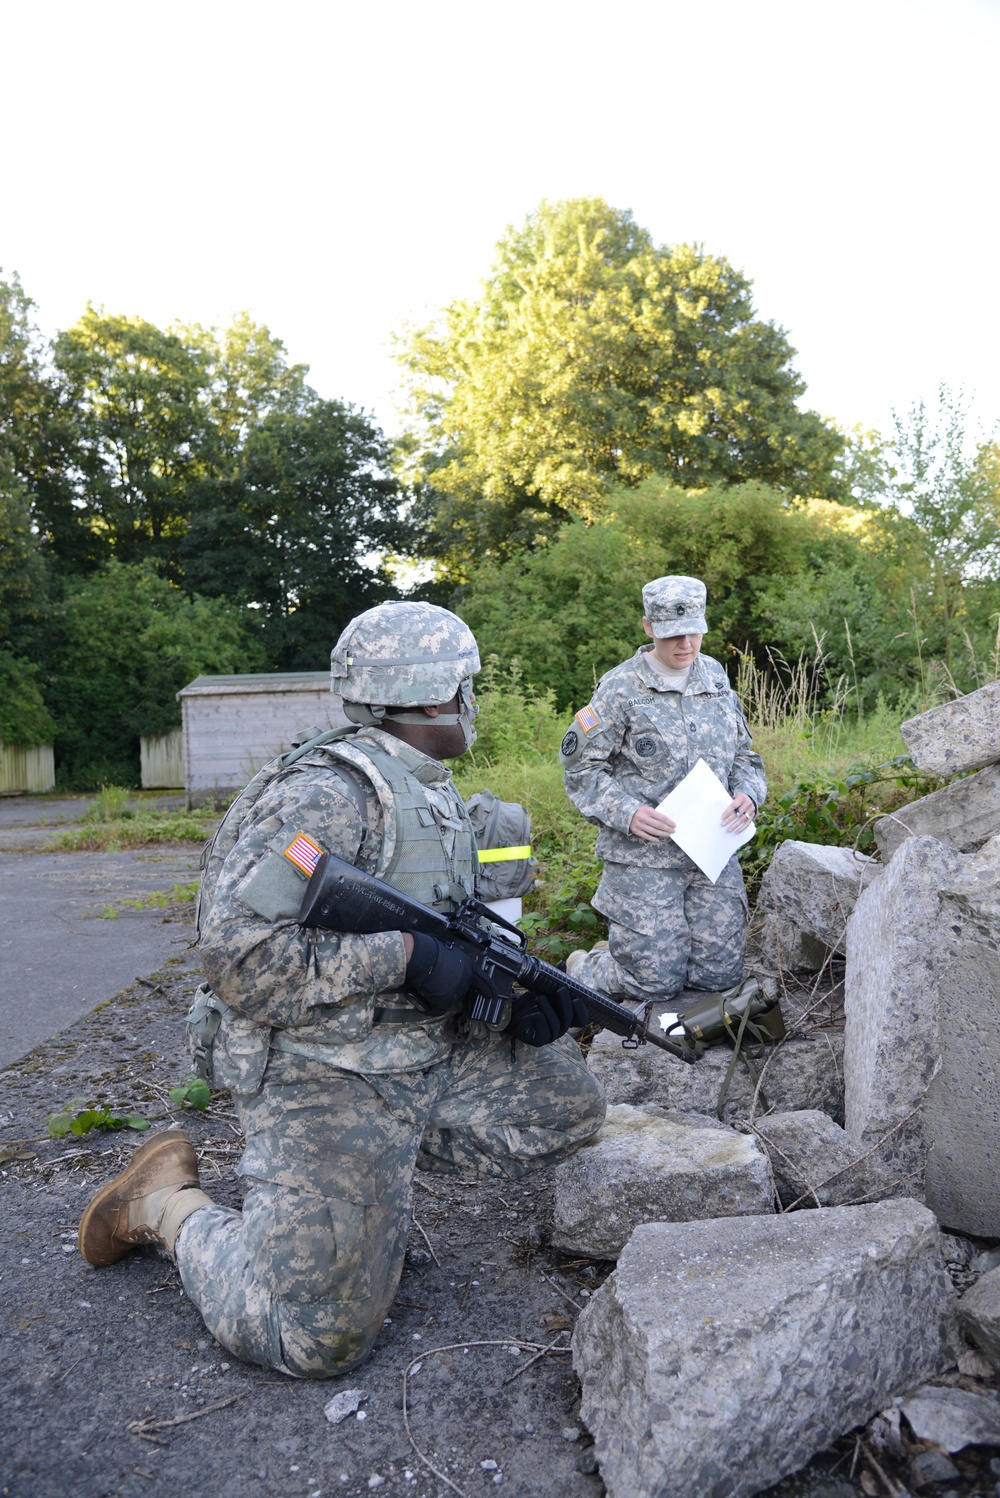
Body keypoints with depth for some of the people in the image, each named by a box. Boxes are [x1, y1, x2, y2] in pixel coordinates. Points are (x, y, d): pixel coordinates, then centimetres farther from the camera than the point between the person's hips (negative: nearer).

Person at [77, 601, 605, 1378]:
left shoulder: (436, 797, 10)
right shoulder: (329, 793, -21)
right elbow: (240, 948, -29)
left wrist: (520, 997, -5)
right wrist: (404, 956, -26)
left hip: (429, 1052, 9)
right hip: (322, 1073, -8)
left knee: (569, 1102, 7)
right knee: (318, 1336, -8)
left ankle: (379, 1161, 14)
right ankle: (168, 1202, 15)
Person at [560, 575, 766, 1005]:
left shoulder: (716, 678, 10)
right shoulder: (620, 688, -6)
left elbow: (743, 757, 16)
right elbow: (581, 769, -5)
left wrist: (747, 795, -6)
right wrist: (627, 813, -21)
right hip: (642, 857, -5)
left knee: (719, 975, 5)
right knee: (656, 982, -5)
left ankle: (629, 951, 31)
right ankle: (583, 967, 27)